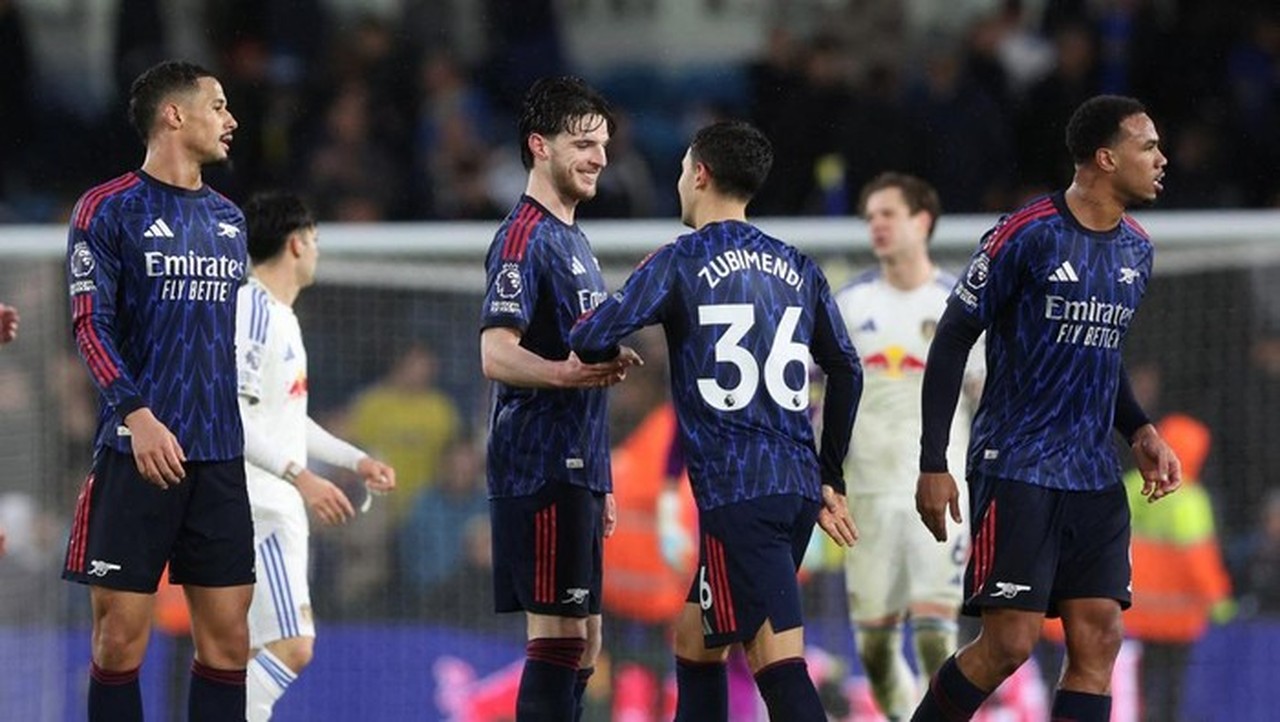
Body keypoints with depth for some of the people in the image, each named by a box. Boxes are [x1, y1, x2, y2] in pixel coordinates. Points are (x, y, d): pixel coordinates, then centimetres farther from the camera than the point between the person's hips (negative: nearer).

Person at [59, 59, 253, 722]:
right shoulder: (109, 209, -3)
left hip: (220, 454, 6)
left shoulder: (228, 219, 16)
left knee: (227, 636, 2)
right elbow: (90, 324, -9)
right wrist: (137, 413, -22)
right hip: (137, 450, -6)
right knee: (121, 637, -5)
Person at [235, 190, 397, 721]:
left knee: (259, 655, 8)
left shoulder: (279, 315, 19)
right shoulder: (253, 310, -13)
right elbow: (231, 417, -22)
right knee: (292, 646, -17)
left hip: (277, 507, 11)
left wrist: (357, 460, 28)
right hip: (257, 506, -11)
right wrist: (299, 476, -28)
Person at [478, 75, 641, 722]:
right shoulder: (525, 237, -10)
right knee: (558, 635, -12)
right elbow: (496, 354, -22)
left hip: (575, 473, 10)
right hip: (539, 469, -10)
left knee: (581, 642, 10)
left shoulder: (573, 241, 21)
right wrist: (567, 372, -40)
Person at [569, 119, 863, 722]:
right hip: (798, 487, 7)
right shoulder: (797, 268, 14)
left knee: (779, 661, -13)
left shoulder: (681, 263, -3)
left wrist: (613, 358, 13)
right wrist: (830, 479, 26)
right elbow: (846, 372, 18)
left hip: (734, 490, -7)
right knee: (694, 637, 20)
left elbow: (591, 339, -12)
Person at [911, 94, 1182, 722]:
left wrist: (1139, 431, 8)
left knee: (1098, 640, -2)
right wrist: (933, 465, -11)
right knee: (1009, 642, -10)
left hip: (1094, 476, 7)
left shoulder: (1136, 249, 10)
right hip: (1015, 471, -7)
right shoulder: (1026, 235, -12)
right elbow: (952, 340, -7)